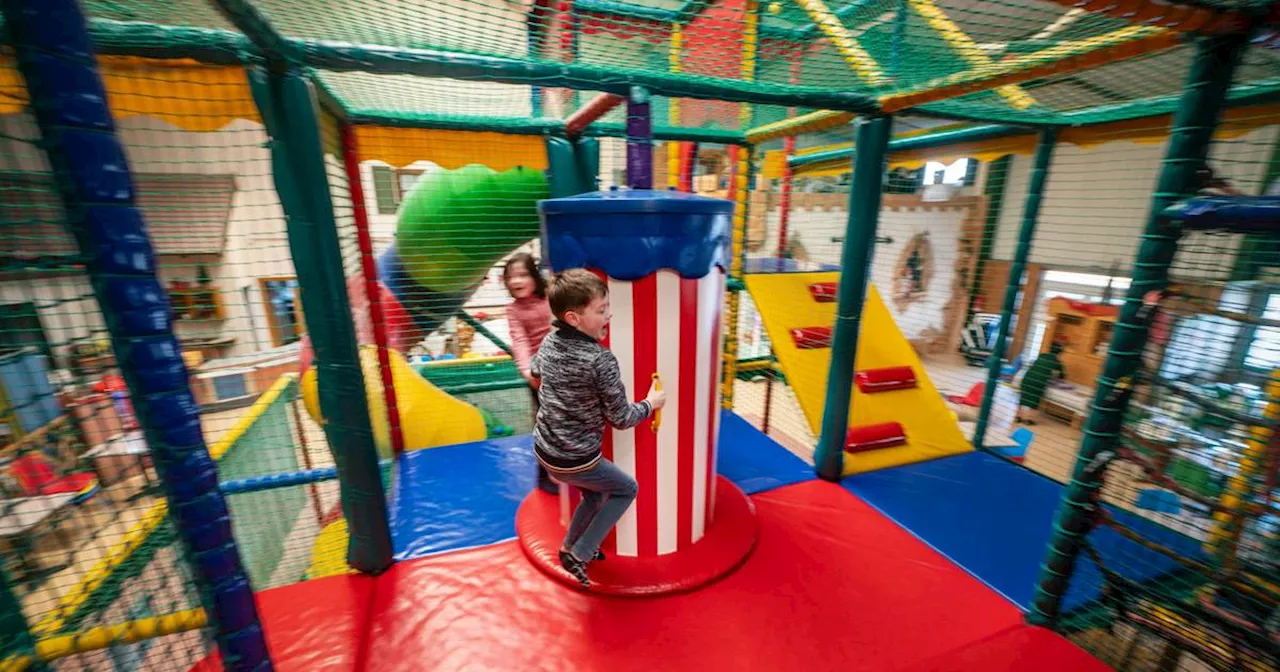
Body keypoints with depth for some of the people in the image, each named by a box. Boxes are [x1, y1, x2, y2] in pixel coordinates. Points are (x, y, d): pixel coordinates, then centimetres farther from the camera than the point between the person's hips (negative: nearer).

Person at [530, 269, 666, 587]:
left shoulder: (548, 342, -4)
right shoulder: (601, 360, -26)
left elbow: (536, 371, 20)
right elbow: (620, 418, -17)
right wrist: (650, 403, 0)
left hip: (545, 451, 7)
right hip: (576, 461, -7)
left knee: (595, 495, 30)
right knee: (626, 489, 19)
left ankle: (570, 547, 44)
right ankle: (578, 555, 20)